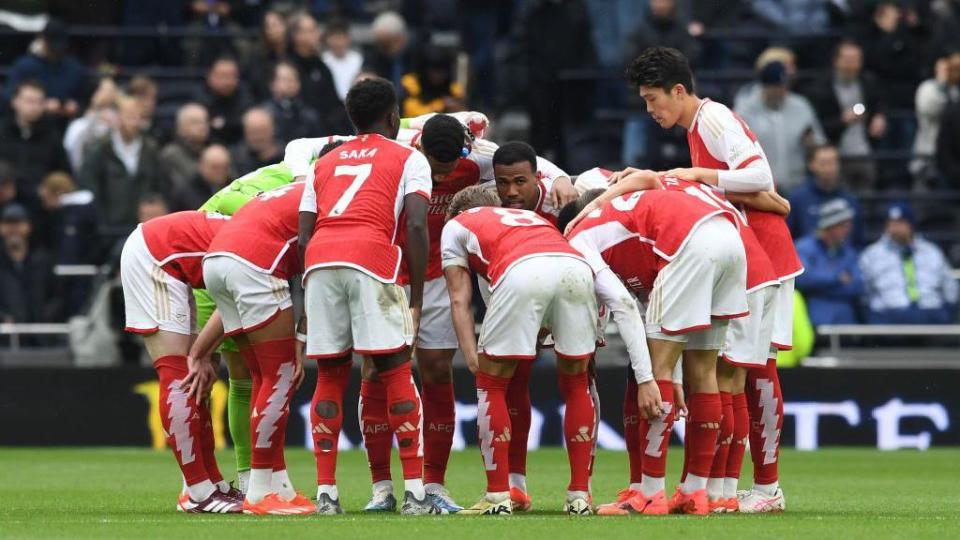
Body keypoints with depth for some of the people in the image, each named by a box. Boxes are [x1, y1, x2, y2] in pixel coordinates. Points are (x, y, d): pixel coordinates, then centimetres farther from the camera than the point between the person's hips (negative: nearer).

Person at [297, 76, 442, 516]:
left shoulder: (325, 163, 29)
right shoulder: (408, 158, 17)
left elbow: (304, 235, 19)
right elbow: (416, 226, 2)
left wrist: (311, 299, 24)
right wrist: (416, 299, 5)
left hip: (319, 259, 4)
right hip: (372, 255, -4)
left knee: (330, 376, 11)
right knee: (396, 371, 2)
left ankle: (325, 493, 7)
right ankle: (414, 492, -2)